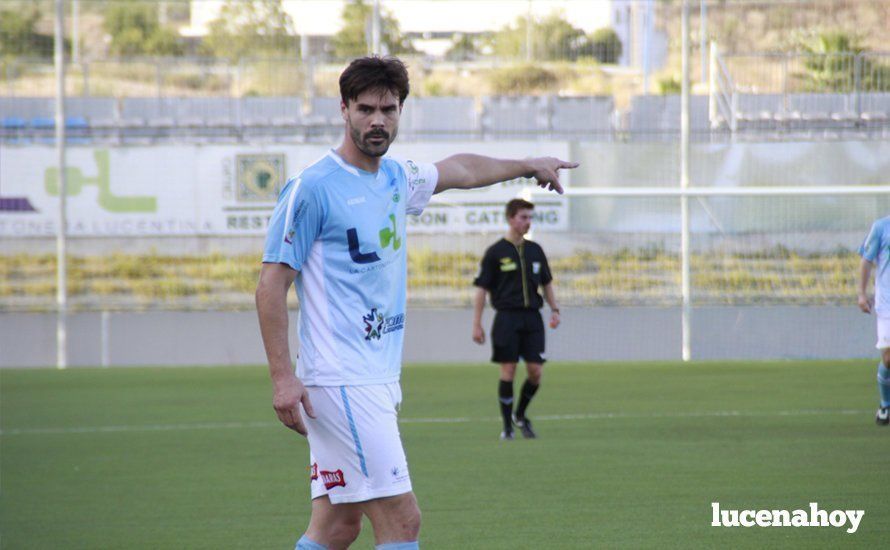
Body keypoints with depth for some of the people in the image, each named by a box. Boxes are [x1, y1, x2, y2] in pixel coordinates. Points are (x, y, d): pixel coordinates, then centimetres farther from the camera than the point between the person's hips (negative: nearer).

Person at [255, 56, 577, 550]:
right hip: (340, 381, -8)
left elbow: (458, 170, 36)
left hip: (379, 379, 8)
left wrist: (530, 166, 49)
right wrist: (282, 376, -18)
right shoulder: (312, 188, -9)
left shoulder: (396, 179, 14)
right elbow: (271, 284, -11)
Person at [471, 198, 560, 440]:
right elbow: (481, 288, -2)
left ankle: (520, 414, 21)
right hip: (507, 318, -4)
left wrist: (554, 309, 9)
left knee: (535, 371, -2)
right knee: (508, 371, -5)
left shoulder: (535, 250, 12)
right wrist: (476, 324, -6)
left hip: (532, 318, 4)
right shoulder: (496, 252, -2)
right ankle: (507, 425, 5)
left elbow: (547, 282, 22)